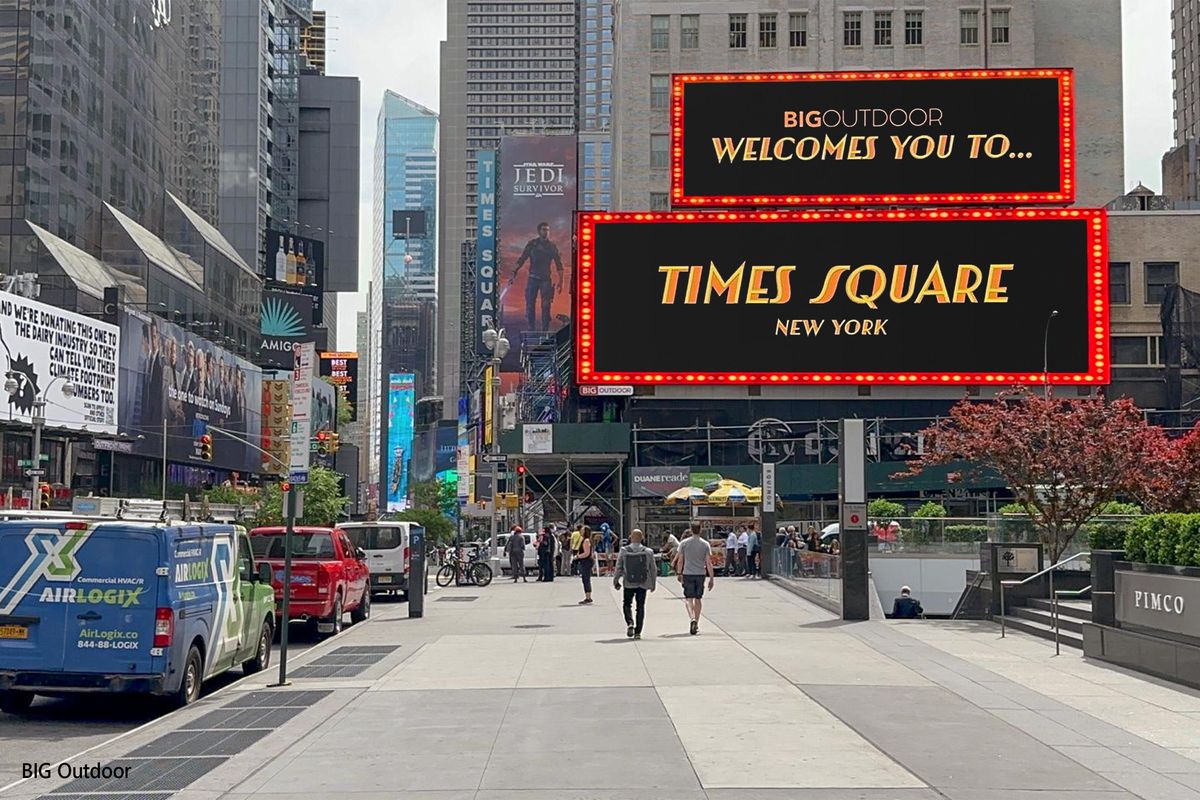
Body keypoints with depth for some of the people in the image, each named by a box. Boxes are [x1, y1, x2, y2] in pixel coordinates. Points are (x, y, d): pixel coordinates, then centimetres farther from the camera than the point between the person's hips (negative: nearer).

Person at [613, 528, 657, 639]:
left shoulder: (624, 551, -7)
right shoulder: (648, 552, -3)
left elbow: (618, 568, -3)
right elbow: (652, 569, 3)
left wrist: (615, 581, 8)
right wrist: (653, 584, 14)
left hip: (629, 584, -1)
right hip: (643, 584, 1)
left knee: (626, 604, 15)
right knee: (641, 607, 8)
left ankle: (630, 623, -9)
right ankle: (638, 632, 6)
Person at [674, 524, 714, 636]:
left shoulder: (684, 543, -3)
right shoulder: (705, 544, -2)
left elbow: (680, 561, 1)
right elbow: (709, 563, -4)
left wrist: (679, 574, 13)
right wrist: (711, 578, 0)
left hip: (688, 574, -1)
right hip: (701, 574, 1)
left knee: (689, 598, 1)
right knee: (698, 599, 12)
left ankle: (692, 618, -24)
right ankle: (696, 624, 17)